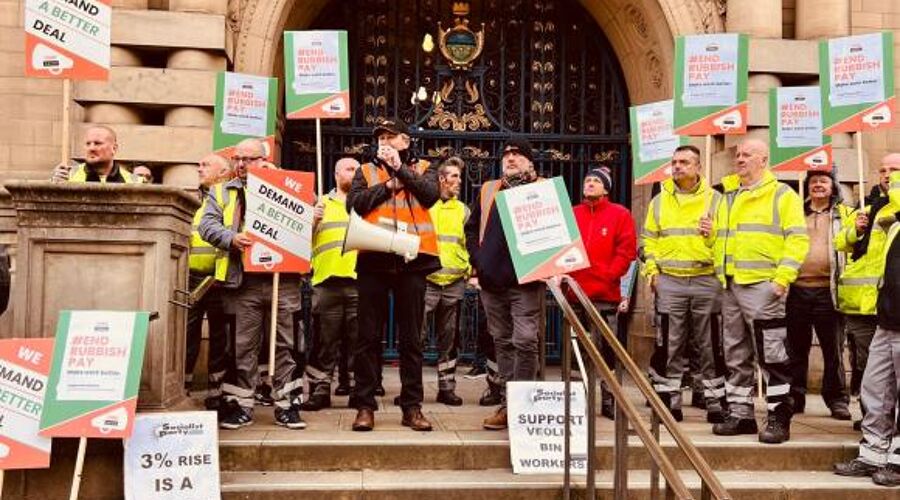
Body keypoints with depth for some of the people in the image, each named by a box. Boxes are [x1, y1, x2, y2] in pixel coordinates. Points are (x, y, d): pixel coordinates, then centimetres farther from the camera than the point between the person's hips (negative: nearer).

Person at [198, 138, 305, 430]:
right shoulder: (222, 192, 15)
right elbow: (207, 225, 4)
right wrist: (231, 238, -15)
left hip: (283, 277, 0)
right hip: (244, 280, 0)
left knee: (286, 344, 1)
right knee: (243, 346, 3)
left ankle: (286, 405, 8)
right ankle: (240, 405, 12)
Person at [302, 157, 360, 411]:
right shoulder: (321, 203, 16)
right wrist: (313, 222, -9)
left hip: (360, 280, 1)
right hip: (327, 279, 0)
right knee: (325, 340, 3)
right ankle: (320, 390, 9)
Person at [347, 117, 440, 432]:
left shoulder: (423, 169, 14)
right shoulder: (366, 171, 16)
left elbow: (430, 194, -7)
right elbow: (354, 203, -2)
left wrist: (400, 168, -6)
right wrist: (390, 184, -5)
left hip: (412, 260, 0)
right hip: (373, 259, 1)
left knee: (411, 337, 4)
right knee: (369, 336, 2)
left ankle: (412, 406, 10)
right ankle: (365, 406, 8)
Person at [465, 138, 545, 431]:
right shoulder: (487, 191, 17)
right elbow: (471, 229, 17)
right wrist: (477, 265, 6)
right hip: (492, 280, 5)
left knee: (525, 340, -9)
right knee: (502, 342, 9)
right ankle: (507, 403, 16)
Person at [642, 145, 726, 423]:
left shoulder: (714, 199, 6)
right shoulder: (659, 201, 13)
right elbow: (648, 239, 15)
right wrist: (651, 270, 3)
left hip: (706, 280, -1)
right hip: (669, 282, 2)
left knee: (711, 345, 4)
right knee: (669, 345, 3)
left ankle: (716, 402, 12)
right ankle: (668, 400, 11)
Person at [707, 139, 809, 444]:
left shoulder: (782, 195, 0)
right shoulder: (728, 197, 21)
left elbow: (797, 239, -8)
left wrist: (783, 278, -17)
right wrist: (711, 232, 6)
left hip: (762, 285, -7)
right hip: (730, 286, 7)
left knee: (771, 354, -5)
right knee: (736, 355, 11)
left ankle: (779, 417, 3)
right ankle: (740, 413, 20)